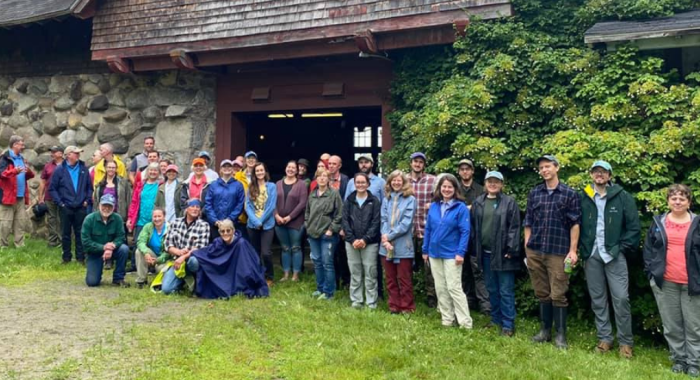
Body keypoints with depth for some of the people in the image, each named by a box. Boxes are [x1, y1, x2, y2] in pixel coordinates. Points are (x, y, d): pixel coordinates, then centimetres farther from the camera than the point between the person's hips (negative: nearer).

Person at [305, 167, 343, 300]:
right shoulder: (312, 194, 11)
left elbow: (339, 214, -10)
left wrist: (332, 229, -12)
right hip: (313, 233, 6)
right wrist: (307, 225, 10)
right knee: (317, 262, 13)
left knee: (327, 263, -3)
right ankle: (320, 288, 25)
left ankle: (328, 291, 6)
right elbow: (307, 212, 21)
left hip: (327, 234, -6)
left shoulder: (334, 194, -7)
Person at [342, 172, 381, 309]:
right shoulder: (349, 200, 8)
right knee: (355, 273, 8)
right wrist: (352, 239, -10)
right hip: (352, 242, 2)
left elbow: (376, 222, -4)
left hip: (370, 243, -2)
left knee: (370, 273, -1)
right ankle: (356, 300, 17)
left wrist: (365, 239, -13)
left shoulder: (374, 201, 2)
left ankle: (371, 302, 7)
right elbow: (345, 221, 2)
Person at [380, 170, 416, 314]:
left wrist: (389, 236, -12)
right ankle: (394, 306, 23)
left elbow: (406, 223, -11)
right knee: (390, 279, 12)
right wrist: (385, 238, -13)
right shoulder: (386, 199, 10)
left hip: (403, 246, -5)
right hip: (387, 245, 5)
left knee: (404, 280, 3)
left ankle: (407, 307, 14)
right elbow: (383, 220, 2)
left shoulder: (410, 199, -4)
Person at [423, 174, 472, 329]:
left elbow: (465, 232, -11)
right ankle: (447, 320, 22)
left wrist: (461, 252, -17)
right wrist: (425, 250, 9)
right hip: (435, 253, 6)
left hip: (452, 254, -5)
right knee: (440, 288, 11)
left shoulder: (461, 207, -8)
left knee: (454, 288, -6)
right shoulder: (433, 206, 6)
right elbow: (428, 229, 10)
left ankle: (465, 323, 2)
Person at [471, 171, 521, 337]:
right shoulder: (478, 202, 9)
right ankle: (496, 319, 28)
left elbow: (514, 228, -8)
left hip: (503, 253, -5)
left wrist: (511, 250, -13)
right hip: (485, 253, 5)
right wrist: (475, 250, 8)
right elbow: (473, 227, 11)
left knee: (506, 291, 0)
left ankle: (508, 324, 7)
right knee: (492, 289, 15)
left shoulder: (509, 202, -4)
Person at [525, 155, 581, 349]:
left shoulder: (570, 194, 0)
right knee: (542, 294, 12)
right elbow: (528, 223, 11)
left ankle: (561, 334, 12)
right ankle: (544, 330, 23)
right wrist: (527, 248, 6)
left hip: (558, 252, -3)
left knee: (558, 295, 0)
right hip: (535, 252, 4)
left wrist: (572, 250, -8)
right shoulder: (534, 193, 9)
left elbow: (575, 224, -2)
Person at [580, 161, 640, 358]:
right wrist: (582, 249, 0)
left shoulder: (623, 197, -1)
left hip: (614, 254, -3)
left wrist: (623, 248, -7)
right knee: (597, 299, 9)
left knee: (621, 298, -4)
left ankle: (625, 342, 9)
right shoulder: (583, 198, 5)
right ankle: (605, 338, 21)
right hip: (591, 255, 3)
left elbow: (634, 226, -1)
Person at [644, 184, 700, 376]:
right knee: (671, 325, 9)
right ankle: (678, 359, 20)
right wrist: (651, 272, 0)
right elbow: (648, 248, 9)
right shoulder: (658, 222, 8)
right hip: (665, 283, 2)